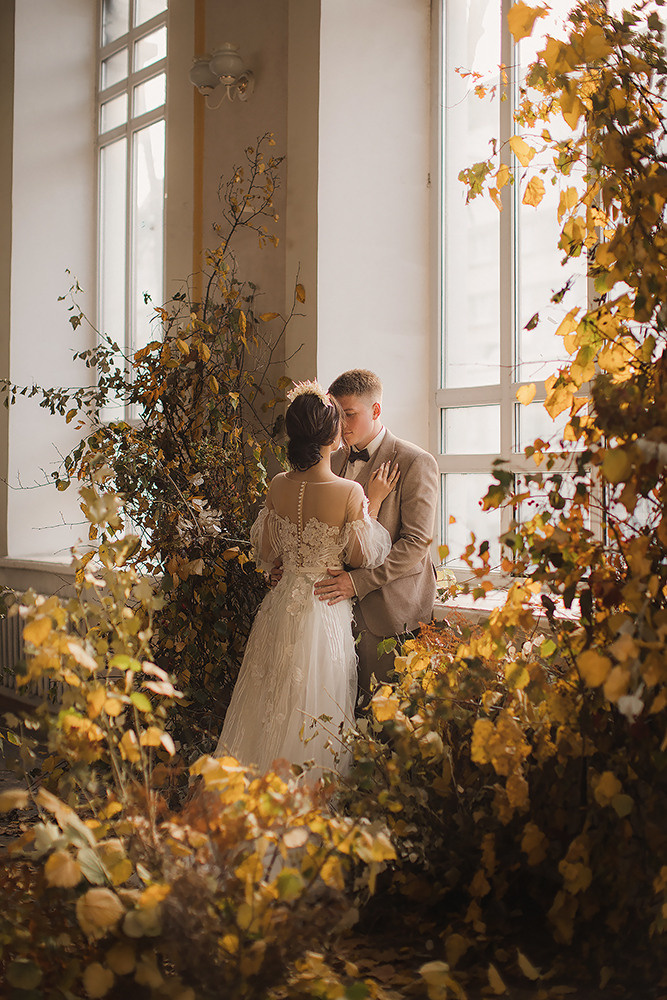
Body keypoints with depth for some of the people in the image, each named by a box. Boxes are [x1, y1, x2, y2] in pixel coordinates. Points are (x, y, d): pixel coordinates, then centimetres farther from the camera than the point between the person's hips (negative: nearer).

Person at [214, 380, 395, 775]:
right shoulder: (349, 492, -19)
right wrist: (374, 503, 0)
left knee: (271, 705, 17)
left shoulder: (278, 486, -5)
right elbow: (363, 557, -6)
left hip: (282, 605, 5)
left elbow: (265, 553, 8)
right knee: (314, 713, 8)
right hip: (326, 610, -5)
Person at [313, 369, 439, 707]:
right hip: (344, 607, 5)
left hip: (393, 611, -5)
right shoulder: (335, 462, 13)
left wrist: (359, 581, -20)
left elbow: (417, 542, -14)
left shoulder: (415, 463, -7)